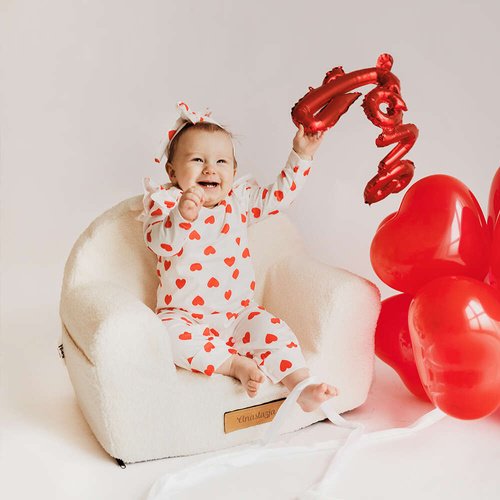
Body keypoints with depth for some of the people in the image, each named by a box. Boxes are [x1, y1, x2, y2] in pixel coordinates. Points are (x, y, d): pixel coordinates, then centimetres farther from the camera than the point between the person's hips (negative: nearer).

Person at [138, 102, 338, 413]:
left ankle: (302, 386, -19)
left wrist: (301, 155, 3)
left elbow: (279, 195, 10)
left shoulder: (239, 201, 7)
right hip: (185, 316, -2)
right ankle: (234, 364, -24)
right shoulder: (165, 204, -6)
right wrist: (182, 216, -44)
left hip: (238, 313, 3)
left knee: (272, 329, -22)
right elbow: (161, 243, -24)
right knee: (168, 333, -33)